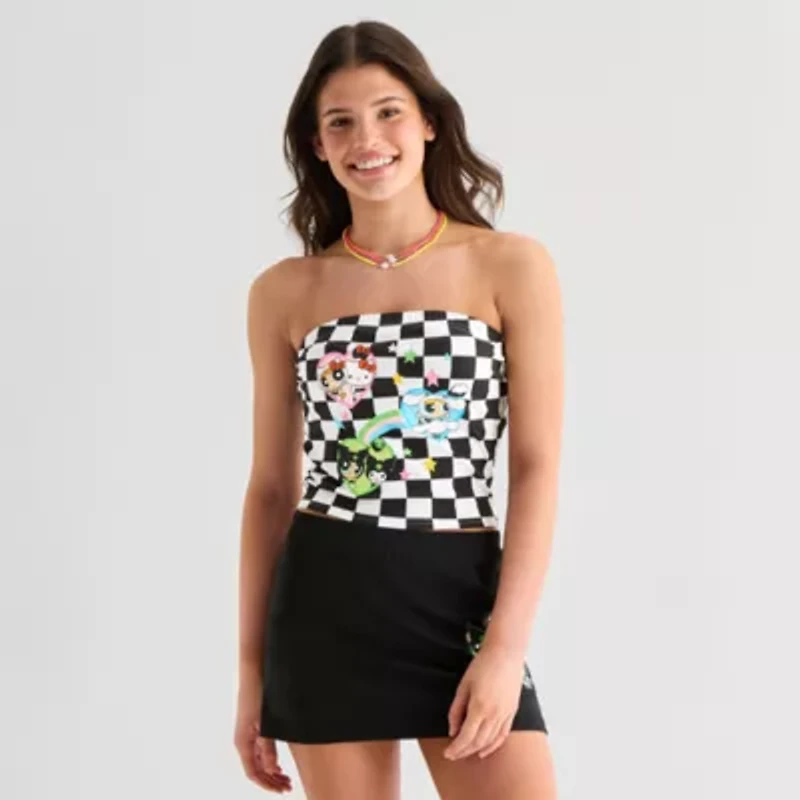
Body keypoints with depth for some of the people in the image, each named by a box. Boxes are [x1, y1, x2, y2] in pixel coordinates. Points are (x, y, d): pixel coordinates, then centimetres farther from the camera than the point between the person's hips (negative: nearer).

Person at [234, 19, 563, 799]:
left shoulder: (512, 266, -1)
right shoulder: (283, 292, 5)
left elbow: (537, 470, -4)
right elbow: (271, 488, 9)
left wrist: (506, 647, -12)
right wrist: (251, 668, 8)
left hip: (464, 600, -1)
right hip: (327, 603, 1)